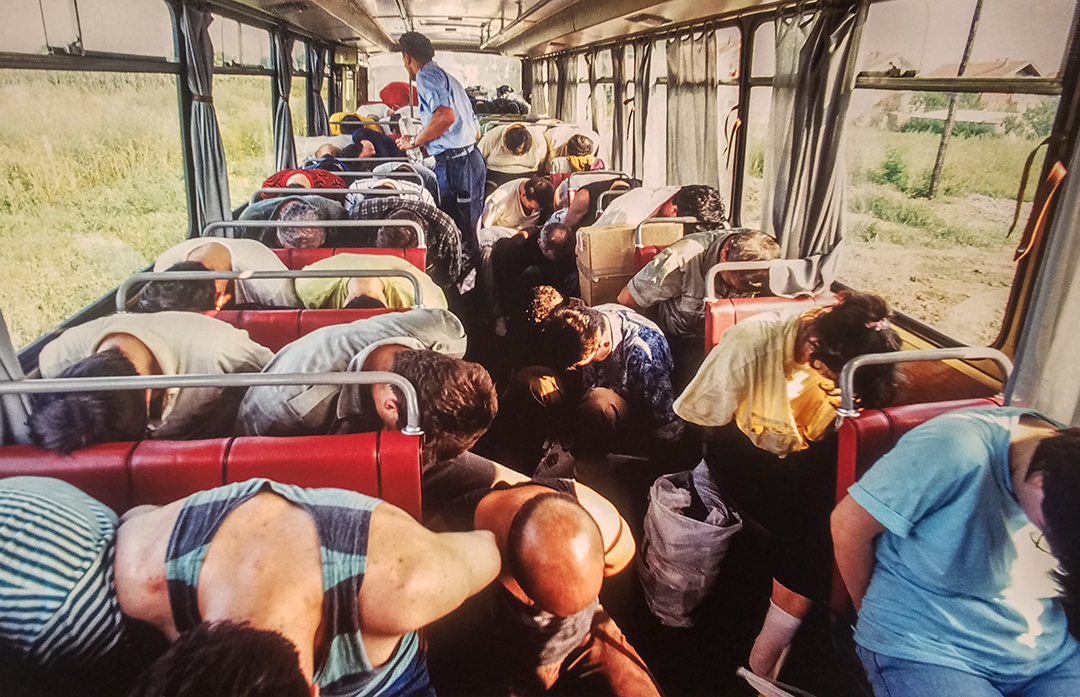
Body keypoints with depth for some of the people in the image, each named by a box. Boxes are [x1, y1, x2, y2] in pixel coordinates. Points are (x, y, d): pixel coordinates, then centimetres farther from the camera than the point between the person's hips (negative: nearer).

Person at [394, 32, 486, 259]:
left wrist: (415, 141, -10)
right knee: (468, 228, 16)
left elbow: (445, 115, -26)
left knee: (458, 229, -4)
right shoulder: (449, 79, 23)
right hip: (471, 158, 10)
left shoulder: (426, 75, -6)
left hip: (454, 164, -10)